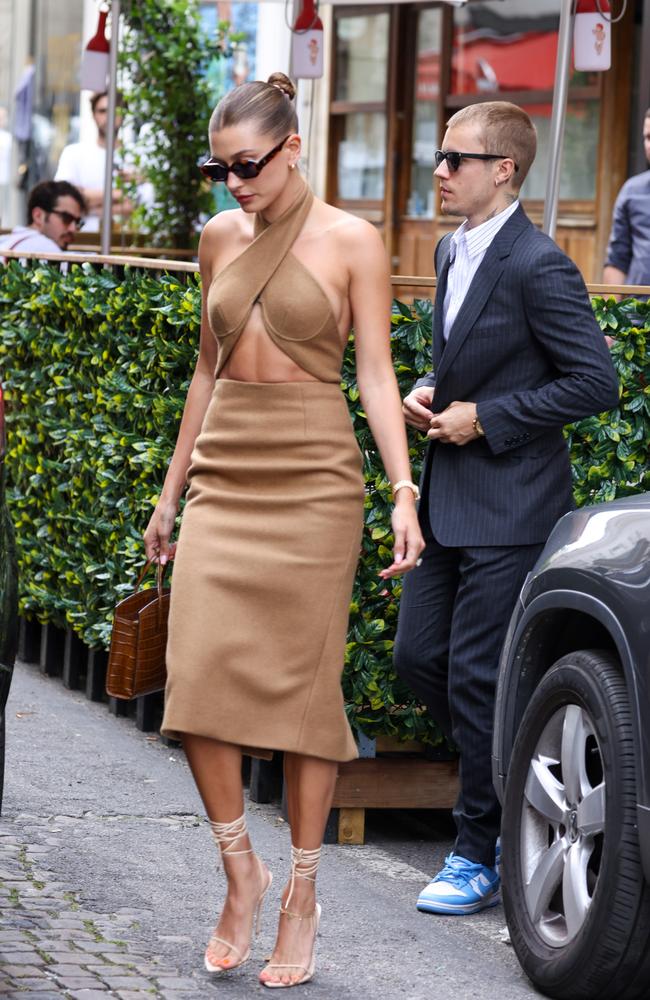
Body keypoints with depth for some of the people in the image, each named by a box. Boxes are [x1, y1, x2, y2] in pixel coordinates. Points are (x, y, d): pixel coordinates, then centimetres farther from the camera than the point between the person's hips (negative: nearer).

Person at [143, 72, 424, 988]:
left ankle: (302, 894, 8)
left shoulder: (353, 243, -2)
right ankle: (241, 870, 9)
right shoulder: (221, 238, 11)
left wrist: (404, 492, -14)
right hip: (224, 478, 4)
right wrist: (171, 490, 20)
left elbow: (375, 375, -4)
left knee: (301, 686, -2)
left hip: (313, 476, -4)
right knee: (198, 678, -8)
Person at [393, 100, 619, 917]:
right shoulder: (451, 252, 11)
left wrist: (485, 417, -17)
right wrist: (429, 392, 4)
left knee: (476, 680, -4)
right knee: (418, 655, 11)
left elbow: (595, 382, -17)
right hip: (448, 501, 9)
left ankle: (480, 857, 7)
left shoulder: (538, 267, -17)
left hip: (509, 509, -9)